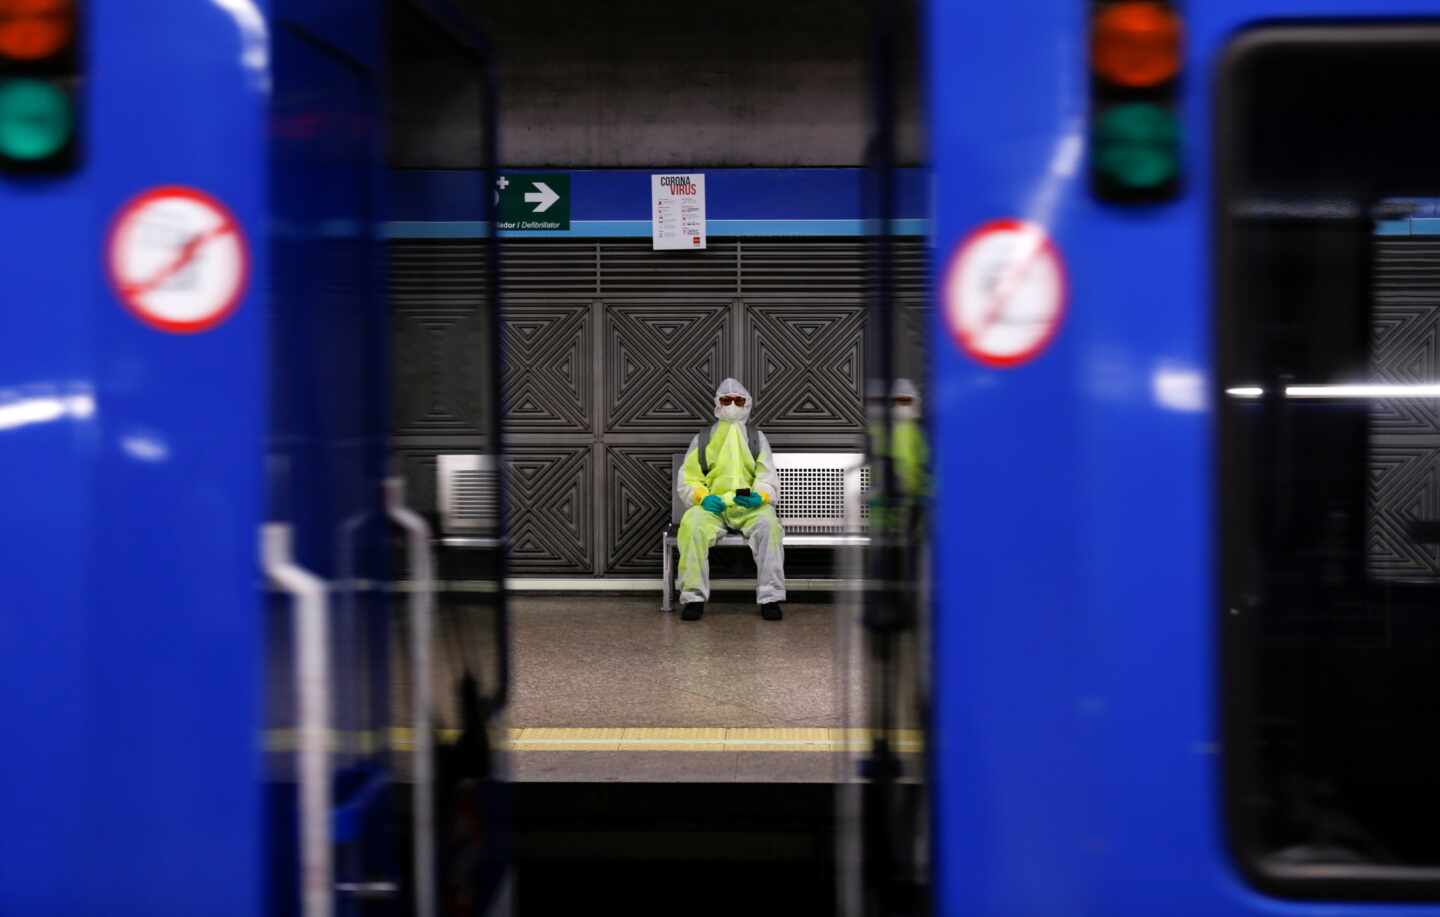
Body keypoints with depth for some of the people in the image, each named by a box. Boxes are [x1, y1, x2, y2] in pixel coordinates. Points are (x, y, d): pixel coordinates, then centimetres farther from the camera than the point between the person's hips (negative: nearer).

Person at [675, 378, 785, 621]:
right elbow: (687, 480, 12)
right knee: (692, 525, -34)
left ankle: (770, 598, -32)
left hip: (750, 506, 0)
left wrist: (760, 496, -16)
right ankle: (693, 597, -29)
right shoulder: (702, 439, 19)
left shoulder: (757, 438, 19)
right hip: (712, 505, 0)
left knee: (769, 524, -34)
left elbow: (768, 478, 8)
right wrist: (703, 497, -11)